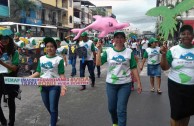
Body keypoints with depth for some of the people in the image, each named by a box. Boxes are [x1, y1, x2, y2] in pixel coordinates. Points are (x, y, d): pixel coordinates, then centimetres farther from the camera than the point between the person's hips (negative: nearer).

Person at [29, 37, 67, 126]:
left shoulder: (59, 59, -8)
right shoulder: (41, 59, 6)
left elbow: (61, 75, -10)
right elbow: (38, 72, 9)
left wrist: (63, 86, -23)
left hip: (54, 86, -5)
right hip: (43, 86, 5)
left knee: (53, 108, 1)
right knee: (48, 107, 20)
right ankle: (55, 118, 48)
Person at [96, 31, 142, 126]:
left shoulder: (129, 52, -3)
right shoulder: (108, 51, -1)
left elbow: (134, 68, -2)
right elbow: (98, 63, -8)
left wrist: (139, 83, -4)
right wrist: (99, 50, -15)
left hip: (125, 84, -2)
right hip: (111, 84, 2)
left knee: (121, 110, -3)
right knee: (111, 108, 16)